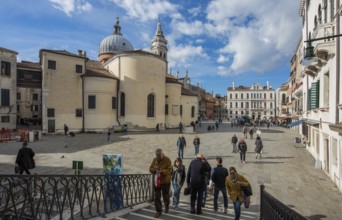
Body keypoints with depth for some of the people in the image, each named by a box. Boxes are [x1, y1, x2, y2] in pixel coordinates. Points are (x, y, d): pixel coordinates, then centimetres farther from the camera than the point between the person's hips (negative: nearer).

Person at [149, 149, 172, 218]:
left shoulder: (167, 160, -13)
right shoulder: (154, 159, 0)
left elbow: (169, 170, -18)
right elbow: (150, 169, 4)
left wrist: (162, 171, -34)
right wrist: (154, 169, -19)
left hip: (165, 182, -3)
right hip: (156, 181, 3)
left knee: (165, 196, 13)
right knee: (157, 197, 3)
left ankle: (167, 206, 44)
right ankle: (158, 211, 19)